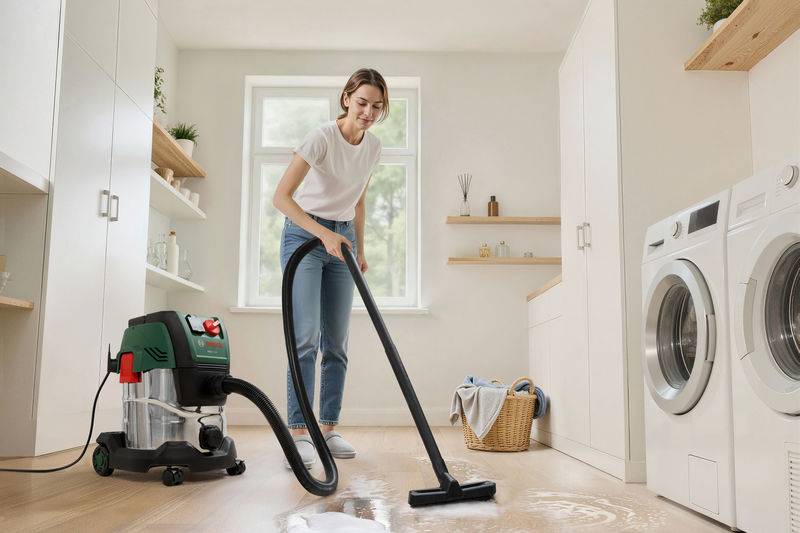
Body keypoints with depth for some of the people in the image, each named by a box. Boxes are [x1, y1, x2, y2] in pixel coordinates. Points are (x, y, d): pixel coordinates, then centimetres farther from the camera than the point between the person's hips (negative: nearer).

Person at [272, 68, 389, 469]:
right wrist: (324, 234, -33)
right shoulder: (322, 138, -18)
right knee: (306, 336, -15)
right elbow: (281, 197, -24)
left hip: (342, 239, 6)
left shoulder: (373, 146, 3)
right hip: (304, 235, -6)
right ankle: (299, 434, -11)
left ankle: (328, 430, 12)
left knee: (336, 342, 4)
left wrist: (360, 249, 15)